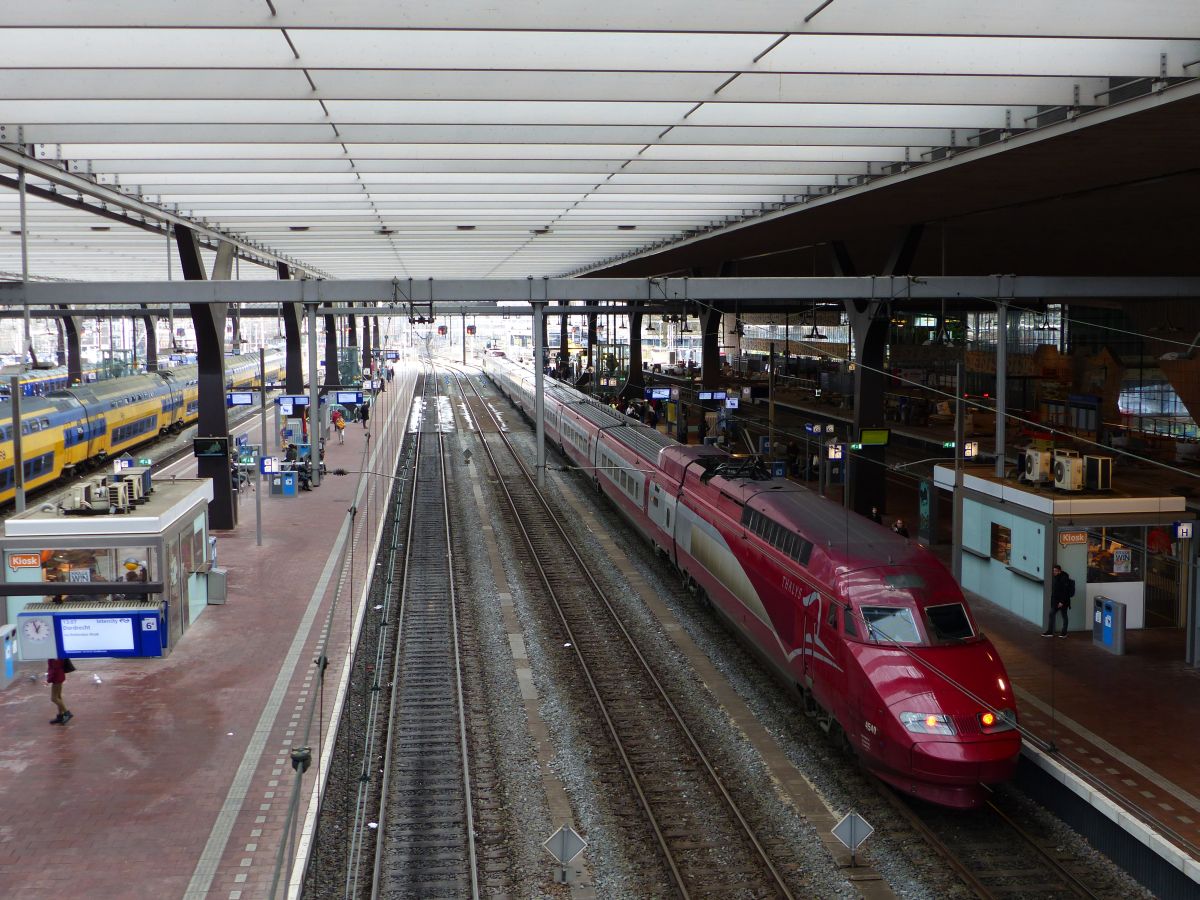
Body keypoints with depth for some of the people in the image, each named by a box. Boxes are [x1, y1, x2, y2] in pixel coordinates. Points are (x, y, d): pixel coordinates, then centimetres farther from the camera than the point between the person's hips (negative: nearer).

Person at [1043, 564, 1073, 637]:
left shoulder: (1064, 578, -18)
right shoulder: (1055, 577, 8)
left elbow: (1065, 591, -21)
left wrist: (1062, 602, -23)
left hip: (1063, 601, -8)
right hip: (1055, 600, 8)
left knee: (1064, 616, 5)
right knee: (1052, 614, 5)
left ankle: (1064, 632, 13)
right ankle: (1050, 631, 8)